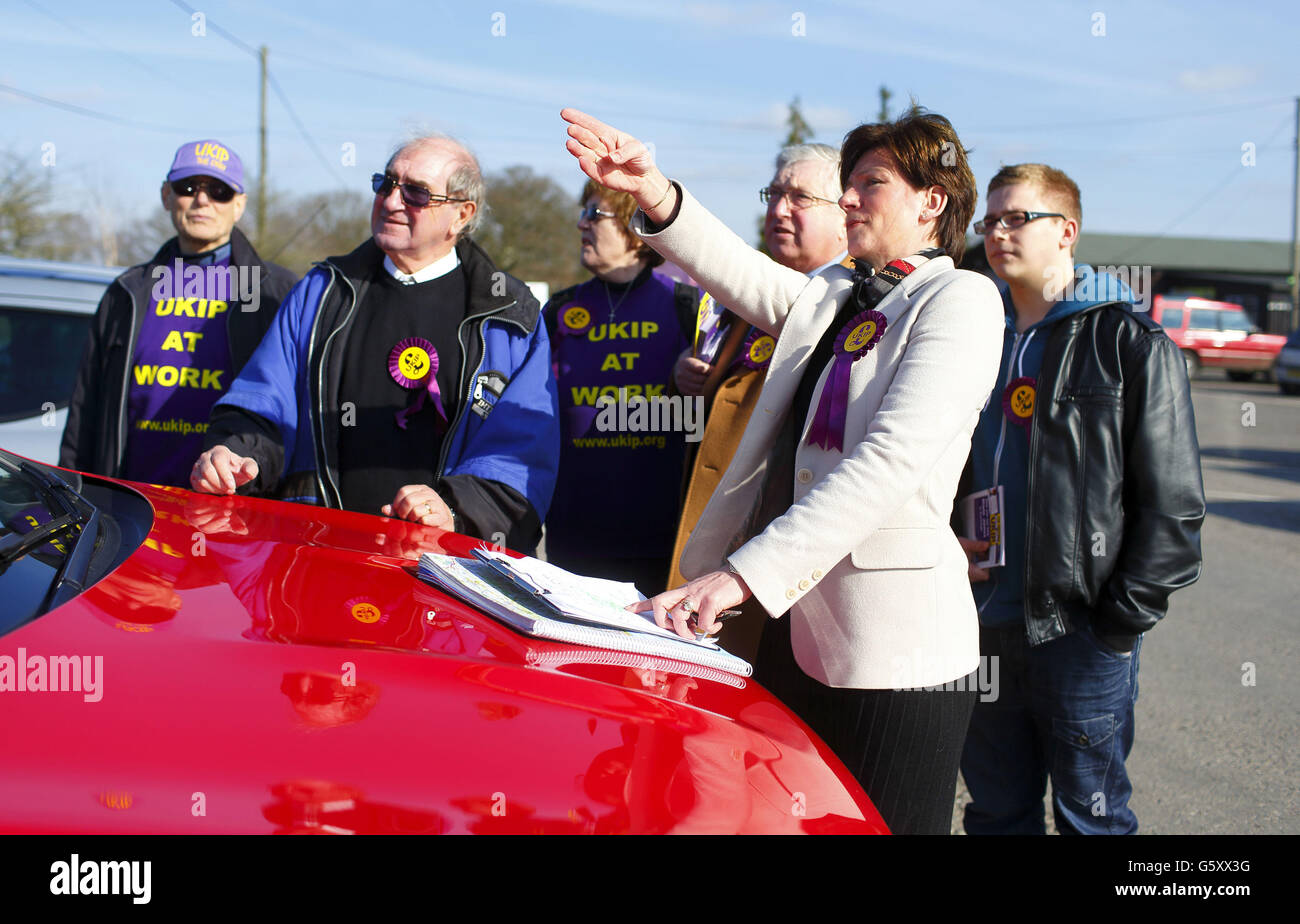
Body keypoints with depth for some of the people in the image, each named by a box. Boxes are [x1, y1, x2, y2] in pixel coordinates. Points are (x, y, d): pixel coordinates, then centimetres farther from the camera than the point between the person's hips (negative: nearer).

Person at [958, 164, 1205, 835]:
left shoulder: (1130, 342, -5)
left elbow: (1173, 502, -8)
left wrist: (1122, 621, -12)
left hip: (1080, 632, -5)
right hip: (984, 622, 5)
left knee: (1092, 815, 6)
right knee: (996, 810, 15)